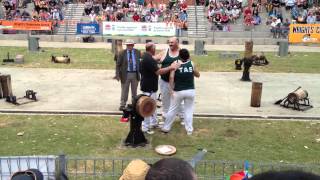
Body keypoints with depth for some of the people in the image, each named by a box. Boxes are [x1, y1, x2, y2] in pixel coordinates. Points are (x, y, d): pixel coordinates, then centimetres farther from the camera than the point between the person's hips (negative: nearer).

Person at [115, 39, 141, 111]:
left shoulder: (137, 52, 2)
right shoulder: (122, 53, -4)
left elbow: (141, 62, 6)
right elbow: (118, 65, -3)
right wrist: (117, 75, -10)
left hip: (135, 74, 2)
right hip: (125, 74, -2)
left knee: (134, 91, 13)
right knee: (124, 91, 5)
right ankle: (122, 105, 17)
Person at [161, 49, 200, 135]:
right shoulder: (192, 64, 1)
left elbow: (171, 77, -14)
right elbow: (198, 75, 13)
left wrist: (171, 89, -9)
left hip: (178, 91, -1)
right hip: (190, 91, 1)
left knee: (172, 110, 11)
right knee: (189, 110, 12)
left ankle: (166, 128, 23)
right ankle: (189, 130, 17)